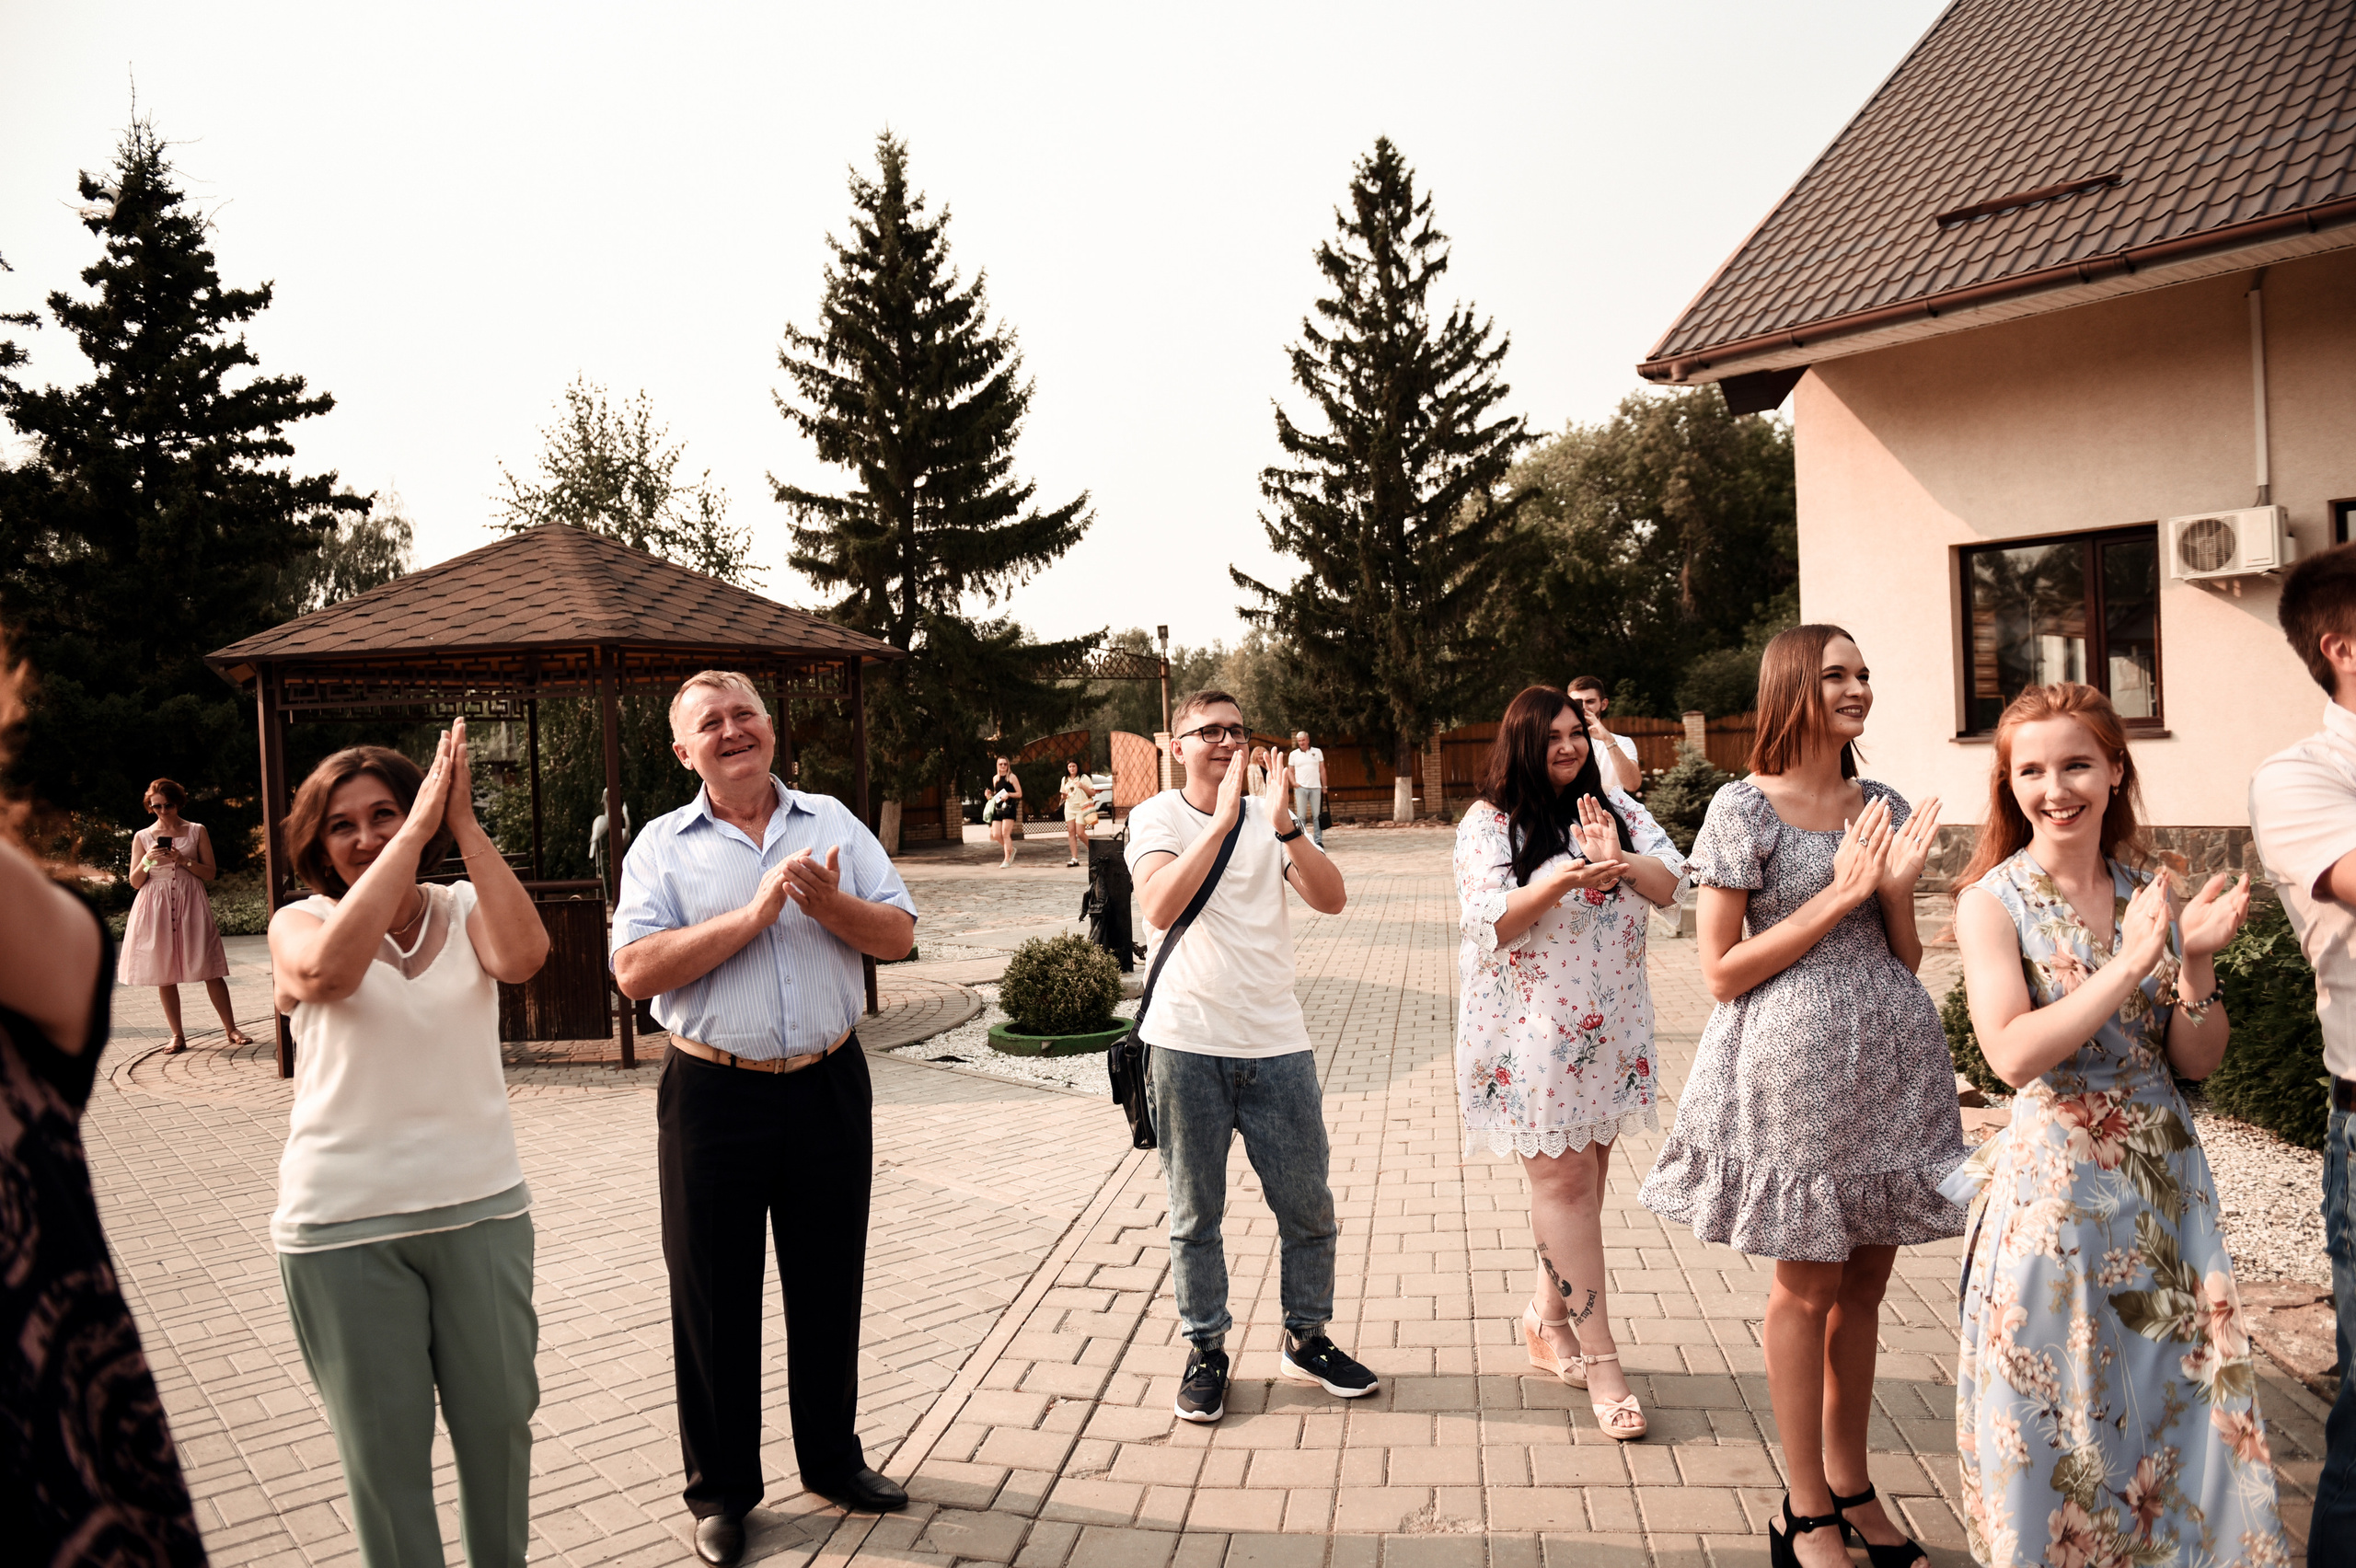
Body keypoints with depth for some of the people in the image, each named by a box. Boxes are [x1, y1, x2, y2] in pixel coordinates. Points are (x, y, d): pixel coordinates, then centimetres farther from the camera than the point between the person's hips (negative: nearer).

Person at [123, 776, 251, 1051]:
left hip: (191, 904, -1)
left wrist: (184, 861, -11)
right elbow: (134, 882, 7)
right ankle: (177, 1035, 10)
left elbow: (211, 873, 5)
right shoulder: (142, 837, 8)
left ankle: (231, 1029, 1)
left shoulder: (196, 831, 6)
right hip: (156, 907, 1)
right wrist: (147, 860, -11)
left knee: (210, 970, -5)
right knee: (164, 975, 2)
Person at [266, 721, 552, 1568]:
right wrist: (418, 829, -26)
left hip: (480, 1208, 2)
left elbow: (522, 956, -22)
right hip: (343, 1223, -1)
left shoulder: (466, 909, 1)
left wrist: (464, 824, -21)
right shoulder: (299, 924, -2)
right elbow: (330, 968, -28)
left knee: (499, 1417, 13)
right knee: (384, 1443, 10)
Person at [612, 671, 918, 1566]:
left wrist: (830, 904, -19)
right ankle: (721, 1491, 27)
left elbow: (898, 935, 1)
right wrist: (753, 913, -19)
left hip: (829, 1085, 2)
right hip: (714, 1096, -2)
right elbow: (635, 971, -13)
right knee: (714, 1299, 9)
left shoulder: (832, 823, 6)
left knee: (829, 1284, 15)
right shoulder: (662, 845, -1)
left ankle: (833, 1460, 34)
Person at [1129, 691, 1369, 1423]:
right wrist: (1224, 818, -24)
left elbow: (1331, 898, -7)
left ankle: (1306, 1337, 28)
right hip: (1186, 1042, -3)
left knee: (1308, 1205, 9)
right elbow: (1159, 906, -20)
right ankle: (1205, 1349, 25)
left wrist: (1285, 826, -21)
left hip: (1276, 1041, 3)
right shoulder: (1157, 817, -1)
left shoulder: (1274, 818, 8)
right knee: (1194, 1212, 8)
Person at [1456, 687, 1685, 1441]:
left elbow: (1673, 882, 0)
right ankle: (1601, 1359, 3)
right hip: (1533, 1030, -5)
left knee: (1588, 1175, 11)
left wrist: (1621, 863, -20)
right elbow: (1489, 925, -13)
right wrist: (1559, 881, -27)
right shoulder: (1489, 823, -5)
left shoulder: (1614, 810, 9)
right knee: (1564, 1181, -4)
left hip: (1610, 1025, 5)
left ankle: (1548, 1315, 31)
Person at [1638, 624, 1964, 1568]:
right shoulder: (1744, 809, -7)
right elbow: (1721, 971, -10)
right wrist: (1839, 895, -15)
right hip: (1794, 1065, -6)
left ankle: (1852, 1487, 30)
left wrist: (1896, 888, -5)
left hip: (1892, 1059, 6)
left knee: (1865, 1280, 13)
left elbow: (1906, 962, 14)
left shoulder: (1885, 809, 10)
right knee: (1807, 1284, 3)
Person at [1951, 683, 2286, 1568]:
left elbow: (2198, 1061, 3)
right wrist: (2128, 964, -21)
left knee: (2179, 1390, 12)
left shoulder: (2149, 896, 5)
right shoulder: (1992, 901, -9)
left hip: (2167, 1177, 5)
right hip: (2055, 1183, -4)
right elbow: (2012, 1054, -20)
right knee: (2059, 1407, 6)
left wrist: (2195, 962, -13)